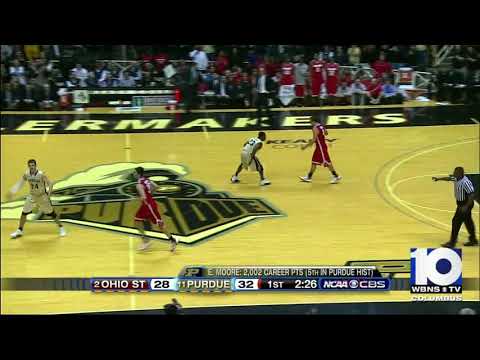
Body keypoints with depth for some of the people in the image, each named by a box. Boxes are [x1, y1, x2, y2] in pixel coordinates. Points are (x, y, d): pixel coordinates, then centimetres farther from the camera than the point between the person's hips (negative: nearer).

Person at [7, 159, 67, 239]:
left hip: (42, 196, -4)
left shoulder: (41, 175, -25)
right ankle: (19, 231, 17)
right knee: (24, 213, 2)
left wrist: (48, 195, -30)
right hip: (32, 196, 4)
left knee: (51, 213, 1)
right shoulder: (26, 174, -13)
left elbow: (50, 184, -20)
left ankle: (61, 228, 18)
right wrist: (12, 192, -7)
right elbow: (20, 184, 0)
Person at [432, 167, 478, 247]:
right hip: (461, 204, 9)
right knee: (468, 222, 18)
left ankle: (452, 242, 3)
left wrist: (466, 206, -28)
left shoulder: (465, 182, -28)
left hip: (466, 204, -9)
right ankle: (473, 240, 31)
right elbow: (449, 178, 20)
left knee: (456, 222, -4)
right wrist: (438, 179, 24)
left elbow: (472, 195, -28)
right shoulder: (457, 178, -1)